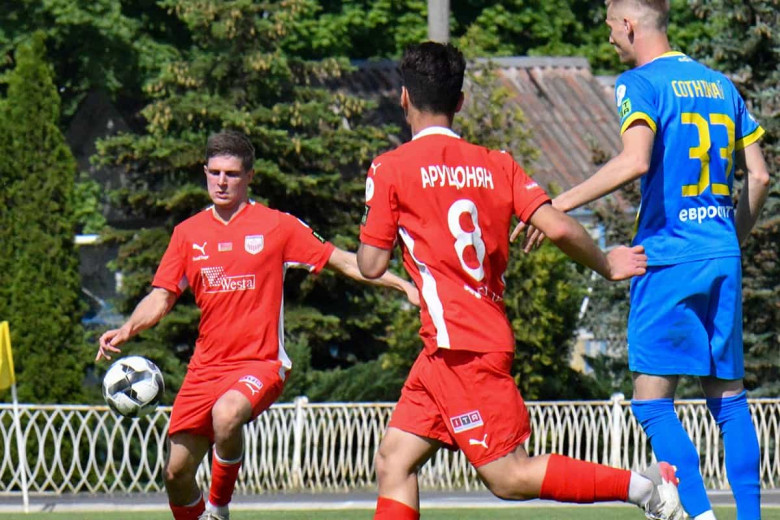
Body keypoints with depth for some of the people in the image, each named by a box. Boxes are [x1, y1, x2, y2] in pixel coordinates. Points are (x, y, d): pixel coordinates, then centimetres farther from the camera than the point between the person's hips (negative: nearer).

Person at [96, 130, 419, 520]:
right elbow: (160, 299, 9)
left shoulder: (276, 226, 0)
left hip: (260, 363, -4)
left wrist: (403, 285, -2)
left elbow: (342, 262, 4)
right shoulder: (188, 233, 9)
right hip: (206, 366, 4)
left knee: (226, 414, -36)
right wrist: (124, 331, -10)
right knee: (176, 473, -3)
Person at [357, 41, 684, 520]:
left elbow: (371, 265, -1)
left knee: (509, 476, -6)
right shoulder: (495, 165, 9)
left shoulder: (390, 170, -4)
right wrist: (606, 265, 14)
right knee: (394, 459, 9)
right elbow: (558, 228, -3)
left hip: (460, 348, -7)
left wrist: (373, 228, 21)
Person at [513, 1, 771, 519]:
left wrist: (560, 204, -19)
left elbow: (635, 161, -24)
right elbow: (759, 175, 15)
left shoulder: (641, 83, -7)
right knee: (728, 394, 11)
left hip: (668, 259, -7)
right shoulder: (719, 84, 15)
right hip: (721, 256, 7)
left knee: (653, 402, -6)